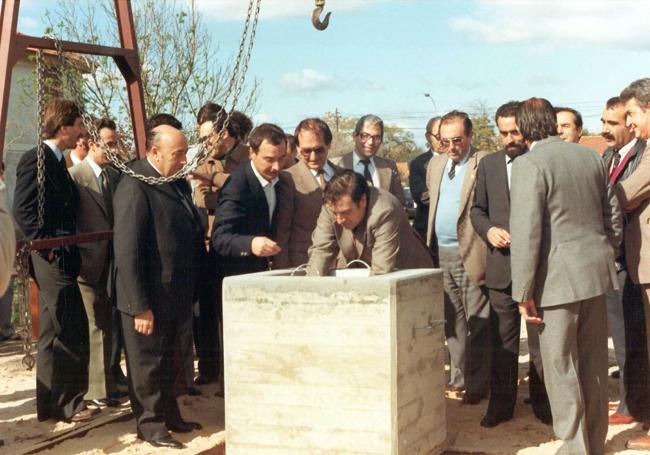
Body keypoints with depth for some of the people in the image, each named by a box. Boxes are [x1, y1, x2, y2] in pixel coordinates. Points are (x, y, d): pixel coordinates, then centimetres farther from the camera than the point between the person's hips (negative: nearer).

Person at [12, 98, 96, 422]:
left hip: (61, 260, 10)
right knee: (71, 332, -8)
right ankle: (66, 403, 0)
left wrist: (67, 251, 13)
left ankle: (51, 403, 23)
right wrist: (48, 247, -20)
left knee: (54, 334, 15)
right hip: (52, 260, -10)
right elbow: (23, 210, -20)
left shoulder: (57, 162, 17)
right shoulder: (36, 160, -12)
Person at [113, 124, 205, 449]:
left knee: (166, 362, 21)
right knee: (147, 364, 7)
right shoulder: (134, 187, -19)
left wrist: (190, 292, 12)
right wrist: (140, 306, -23)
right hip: (148, 300, -8)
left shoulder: (178, 183, 7)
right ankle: (150, 424, 20)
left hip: (173, 296, 8)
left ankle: (169, 416, 35)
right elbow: (126, 252, -22)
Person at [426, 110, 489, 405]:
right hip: (440, 253, 7)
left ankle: (478, 384, 6)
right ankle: (459, 377, 24)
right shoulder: (435, 164, 14)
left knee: (477, 320, -1)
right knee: (452, 320, 14)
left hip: (470, 253, -7)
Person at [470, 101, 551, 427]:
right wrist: (488, 229, -5)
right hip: (501, 265, 3)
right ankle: (501, 404, 17)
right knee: (502, 340, 9)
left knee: (540, 338, 7)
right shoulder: (488, 165, 10)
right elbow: (477, 209, 15)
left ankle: (542, 402, 19)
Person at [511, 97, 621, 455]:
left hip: (558, 277, -7)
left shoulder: (528, 164, -13)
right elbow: (612, 213, 15)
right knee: (593, 364, 17)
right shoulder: (590, 157, 9)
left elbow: (526, 232, -18)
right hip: (596, 271, 7)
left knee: (561, 367, 3)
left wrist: (524, 292, -13)